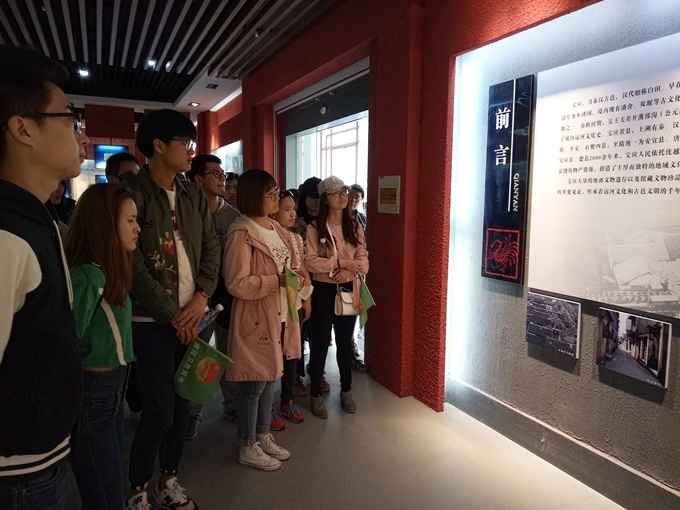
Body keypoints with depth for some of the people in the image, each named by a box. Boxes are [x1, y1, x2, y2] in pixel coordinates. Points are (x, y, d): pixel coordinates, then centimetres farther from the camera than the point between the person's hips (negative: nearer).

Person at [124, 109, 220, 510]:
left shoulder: (194, 195, 9)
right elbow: (133, 265, -14)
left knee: (182, 404, 12)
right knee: (159, 411, -2)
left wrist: (202, 298, -6)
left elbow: (211, 248, 8)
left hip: (192, 316, 5)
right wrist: (172, 314, -11)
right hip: (153, 320, -5)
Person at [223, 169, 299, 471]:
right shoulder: (242, 234, -16)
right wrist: (277, 281, -22)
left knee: (270, 379, 18)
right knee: (254, 385, 5)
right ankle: (248, 447, 24)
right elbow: (237, 284, -20)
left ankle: (263, 436, 36)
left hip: (279, 317, 8)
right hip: (255, 320, -8)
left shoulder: (277, 229, 11)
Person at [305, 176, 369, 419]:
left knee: (345, 342, 14)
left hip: (348, 290, 4)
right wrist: (341, 263, -19)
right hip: (323, 290, -3)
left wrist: (349, 271, -19)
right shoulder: (315, 227, -7)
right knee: (320, 343, 4)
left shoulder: (355, 227, 5)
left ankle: (346, 391, 30)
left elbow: (363, 259, 0)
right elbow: (310, 261, -16)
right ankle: (316, 395, 19)